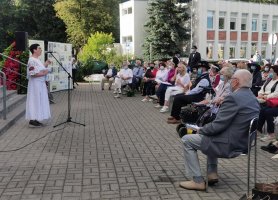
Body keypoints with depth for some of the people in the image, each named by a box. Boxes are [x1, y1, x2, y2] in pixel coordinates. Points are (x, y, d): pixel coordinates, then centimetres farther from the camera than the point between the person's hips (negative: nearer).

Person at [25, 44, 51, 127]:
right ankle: (32, 121, -1)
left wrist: (46, 65, 11)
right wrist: (44, 73, -17)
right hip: (35, 84, -10)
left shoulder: (37, 60, 14)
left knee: (39, 101, 12)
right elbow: (33, 73, -24)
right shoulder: (32, 60, -16)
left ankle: (35, 119, 18)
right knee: (35, 101, -6)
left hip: (40, 84, 10)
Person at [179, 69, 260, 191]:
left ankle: (198, 181, 5)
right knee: (211, 136, 34)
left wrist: (201, 130, -2)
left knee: (186, 140, 3)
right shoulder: (253, 99, 8)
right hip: (243, 143, 10)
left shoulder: (233, 98, -21)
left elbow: (218, 125, -21)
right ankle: (212, 174, 27)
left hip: (229, 145, -9)